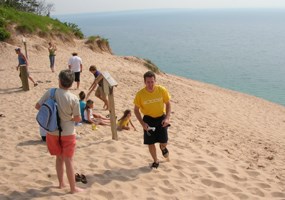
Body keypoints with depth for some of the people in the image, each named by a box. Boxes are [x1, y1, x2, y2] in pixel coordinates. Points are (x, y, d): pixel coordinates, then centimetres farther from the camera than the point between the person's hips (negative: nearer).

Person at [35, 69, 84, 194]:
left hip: (52, 131, 3)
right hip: (67, 132, -3)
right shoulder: (73, 98, -18)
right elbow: (78, 119, -12)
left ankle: (61, 183, 33)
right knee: (68, 160, 6)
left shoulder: (50, 92, -11)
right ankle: (73, 188, 16)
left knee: (59, 157, 20)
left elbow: (37, 106, -3)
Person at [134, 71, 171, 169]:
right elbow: (136, 110, -5)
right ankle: (156, 161, 28)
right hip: (148, 119, 0)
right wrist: (142, 123, -15)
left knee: (164, 142, -3)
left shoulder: (162, 90, -16)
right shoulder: (140, 94, -17)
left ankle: (163, 148, 37)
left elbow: (168, 104, -1)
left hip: (161, 118, 0)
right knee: (150, 143, 2)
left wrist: (167, 118, -13)